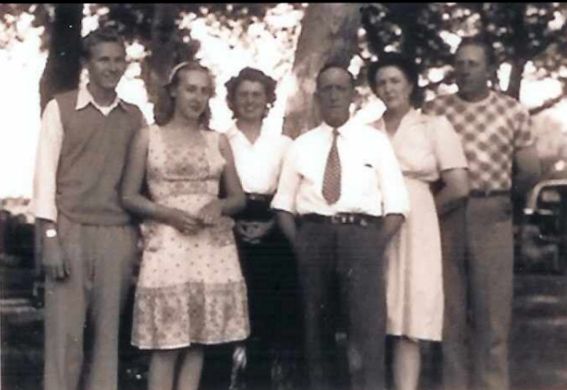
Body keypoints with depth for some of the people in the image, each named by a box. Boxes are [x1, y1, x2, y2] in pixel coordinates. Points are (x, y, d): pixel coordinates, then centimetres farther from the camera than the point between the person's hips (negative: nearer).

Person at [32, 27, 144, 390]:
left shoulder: (134, 116, 12)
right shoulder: (61, 108, 3)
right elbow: (45, 172, -1)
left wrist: (142, 238, 6)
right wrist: (50, 237, -9)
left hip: (119, 235, 3)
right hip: (71, 230, -3)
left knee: (108, 331, 4)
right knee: (65, 330, -4)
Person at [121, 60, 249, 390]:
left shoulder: (219, 141, 12)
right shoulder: (148, 137, 5)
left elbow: (239, 198, 15)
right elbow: (129, 196, 3)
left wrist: (220, 205, -8)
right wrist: (169, 214, -12)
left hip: (213, 246, 3)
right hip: (168, 245, -3)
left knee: (198, 340, 3)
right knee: (167, 344, -6)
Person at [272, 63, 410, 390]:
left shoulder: (376, 141, 7)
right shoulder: (302, 146, 13)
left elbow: (396, 204, 3)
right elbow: (284, 203, 13)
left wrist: (376, 245, -9)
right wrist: (299, 244, -2)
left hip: (362, 234, -2)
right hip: (313, 235, 2)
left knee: (367, 334, -9)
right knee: (317, 330, 9)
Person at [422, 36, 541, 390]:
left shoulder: (513, 112, 4)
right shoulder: (434, 110, 6)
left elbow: (530, 172, 8)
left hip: (492, 215, -1)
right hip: (443, 214, 1)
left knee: (494, 310, 0)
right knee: (447, 308, 6)